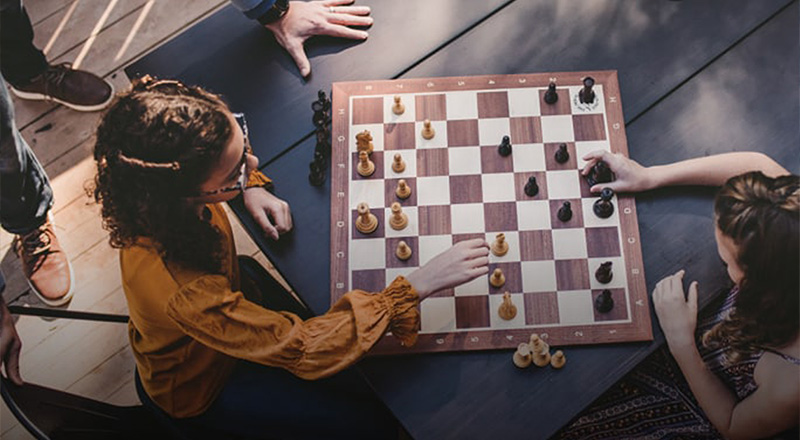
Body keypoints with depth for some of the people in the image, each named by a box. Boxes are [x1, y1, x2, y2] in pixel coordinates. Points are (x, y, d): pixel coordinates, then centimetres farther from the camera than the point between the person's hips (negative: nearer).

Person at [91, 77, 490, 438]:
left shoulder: (156, 191, -25)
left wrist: (253, 187, -20)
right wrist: (417, 285, -42)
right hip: (199, 388, -6)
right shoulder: (183, 293, -45)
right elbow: (303, 349, -40)